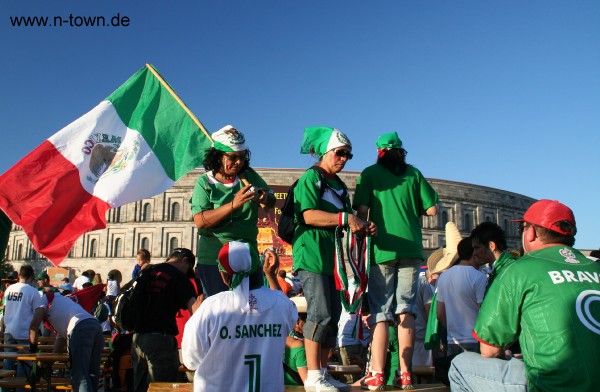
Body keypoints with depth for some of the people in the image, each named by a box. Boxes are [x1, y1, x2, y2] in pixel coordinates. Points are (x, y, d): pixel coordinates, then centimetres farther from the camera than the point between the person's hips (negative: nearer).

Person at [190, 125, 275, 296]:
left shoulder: (250, 176, 3)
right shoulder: (205, 183, -6)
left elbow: (271, 200, 12)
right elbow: (200, 221, -16)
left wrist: (265, 198, -13)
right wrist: (234, 204, -26)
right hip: (214, 257, -3)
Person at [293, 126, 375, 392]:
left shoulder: (339, 186, 21)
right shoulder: (311, 178, -5)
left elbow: (344, 224, 20)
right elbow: (309, 215, -19)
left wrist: (362, 228, 0)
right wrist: (346, 218, -23)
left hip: (331, 256, 9)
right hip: (312, 254, -9)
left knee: (333, 316, 9)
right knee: (320, 313, -13)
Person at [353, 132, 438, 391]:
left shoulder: (370, 173, 5)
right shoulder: (414, 173, 10)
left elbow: (362, 210, -4)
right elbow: (432, 209, 6)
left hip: (383, 248, -2)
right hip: (410, 247, 2)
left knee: (380, 311, 1)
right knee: (405, 309, 5)